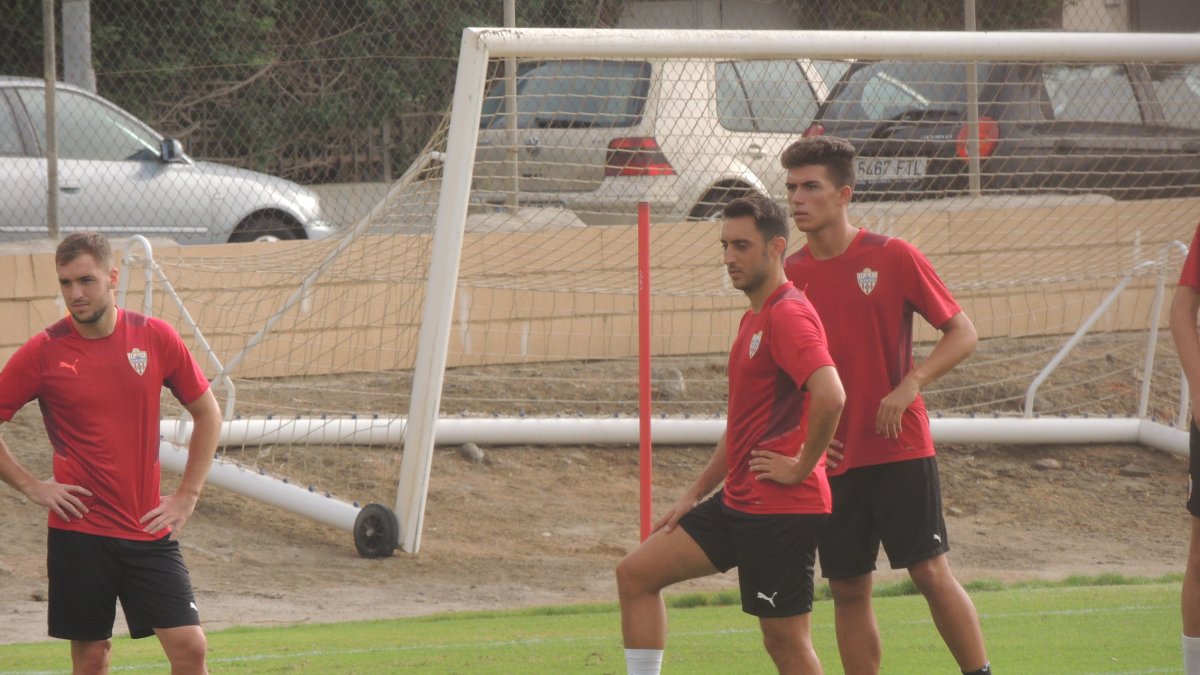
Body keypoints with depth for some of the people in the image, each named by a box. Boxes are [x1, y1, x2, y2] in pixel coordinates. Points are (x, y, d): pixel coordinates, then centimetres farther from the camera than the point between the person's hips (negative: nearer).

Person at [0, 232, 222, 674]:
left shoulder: (155, 338, 1)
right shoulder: (43, 352, -4)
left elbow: (207, 413, 12)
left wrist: (187, 496, 6)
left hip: (149, 529, 1)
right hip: (79, 531, -1)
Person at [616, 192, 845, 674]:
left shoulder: (788, 315, -15)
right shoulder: (753, 319, 18)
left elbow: (830, 396, -31)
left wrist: (801, 467, -20)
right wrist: (695, 494, 23)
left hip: (779, 508, -10)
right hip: (738, 503, 10)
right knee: (635, 574, 10)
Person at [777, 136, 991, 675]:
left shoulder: (892, 257, -4)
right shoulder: (788, 275, 6)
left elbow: (962, 334, -2)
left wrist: (910, 385, -16)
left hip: (900, 448, -4)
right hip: (833, 460, 4)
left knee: (932, 573, -8)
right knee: (848, 591, 4)